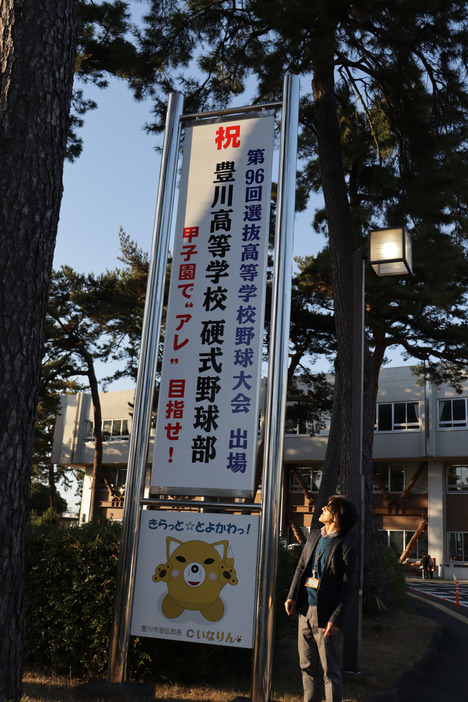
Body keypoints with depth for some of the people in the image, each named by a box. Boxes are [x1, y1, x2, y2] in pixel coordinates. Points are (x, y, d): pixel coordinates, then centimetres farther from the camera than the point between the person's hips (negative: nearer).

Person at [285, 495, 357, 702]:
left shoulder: (347, 547, -11)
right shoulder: (314, 535, 10)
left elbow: (346, 587, -11)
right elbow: (301, 567, 14)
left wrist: (336, 620, -16)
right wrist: (292, 596, 4)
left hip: (325, 615, -6)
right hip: (305, 609, 6)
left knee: (330, 670, 5)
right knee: (307, 666, 16)